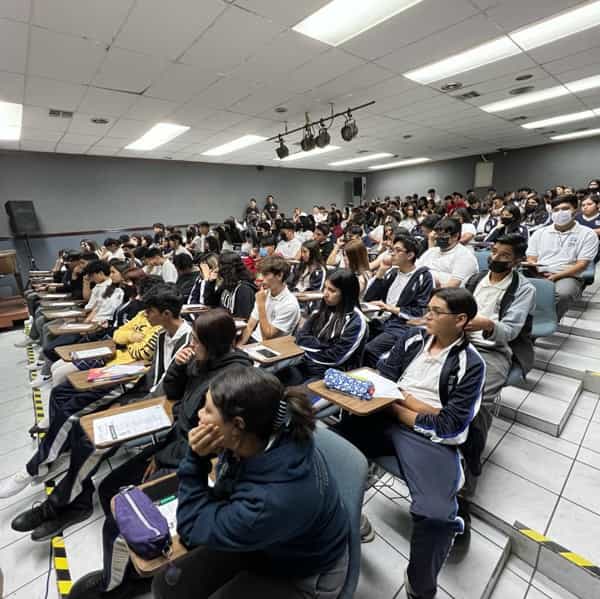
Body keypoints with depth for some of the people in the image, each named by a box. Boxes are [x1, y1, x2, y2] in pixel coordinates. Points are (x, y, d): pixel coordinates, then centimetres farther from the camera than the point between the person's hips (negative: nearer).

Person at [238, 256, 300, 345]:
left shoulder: (290, 304, -16)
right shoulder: (265, 294, 4)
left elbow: (267, 336, -17)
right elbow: (250, 326, 5)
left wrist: (261, 304, -20)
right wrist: (239, 345, -9)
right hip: (252, 340, 5)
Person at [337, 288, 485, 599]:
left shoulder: (470, 364, -2)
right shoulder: (412, 337, 10)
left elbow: (448, 425, -7)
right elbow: (381, 377, 7)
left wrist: (400, 411, -7)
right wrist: (412, 402, -8)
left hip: (429, 435, -3)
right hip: (387, 416, 4)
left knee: (435, 515, -26)